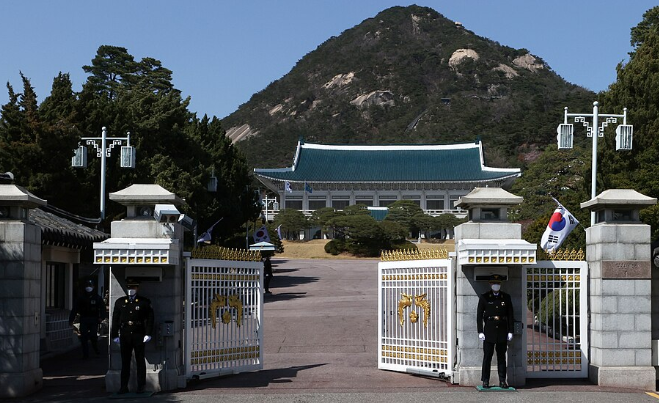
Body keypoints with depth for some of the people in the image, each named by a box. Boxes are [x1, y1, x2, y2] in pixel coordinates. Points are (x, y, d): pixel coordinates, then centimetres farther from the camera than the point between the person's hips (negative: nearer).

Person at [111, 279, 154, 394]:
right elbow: (115, 320, 10)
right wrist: (115, 335, 4)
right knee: (125, 362, 5)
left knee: (140, 362, 3)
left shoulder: (144, 302, 4)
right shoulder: (120, 302, 10)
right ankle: (124, 387, 10)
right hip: (125, 336, 2)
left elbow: (150, 318, 1)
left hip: (139, 336, -2)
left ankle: (141, 386, 9)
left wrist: (148, 333, -7)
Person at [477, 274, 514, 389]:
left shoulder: (506, 298, 7)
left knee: (502, 357, 5)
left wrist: (510, 331, 2)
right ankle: (485, 381, 5)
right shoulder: (484, 297, 2)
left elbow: (510, 316, 8)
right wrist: (480, 332, -5)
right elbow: (479, 315, 2)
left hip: (502, 332, 2)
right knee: (487, 357, -1)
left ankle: (502, 381, 9)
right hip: (489, 331, -1)